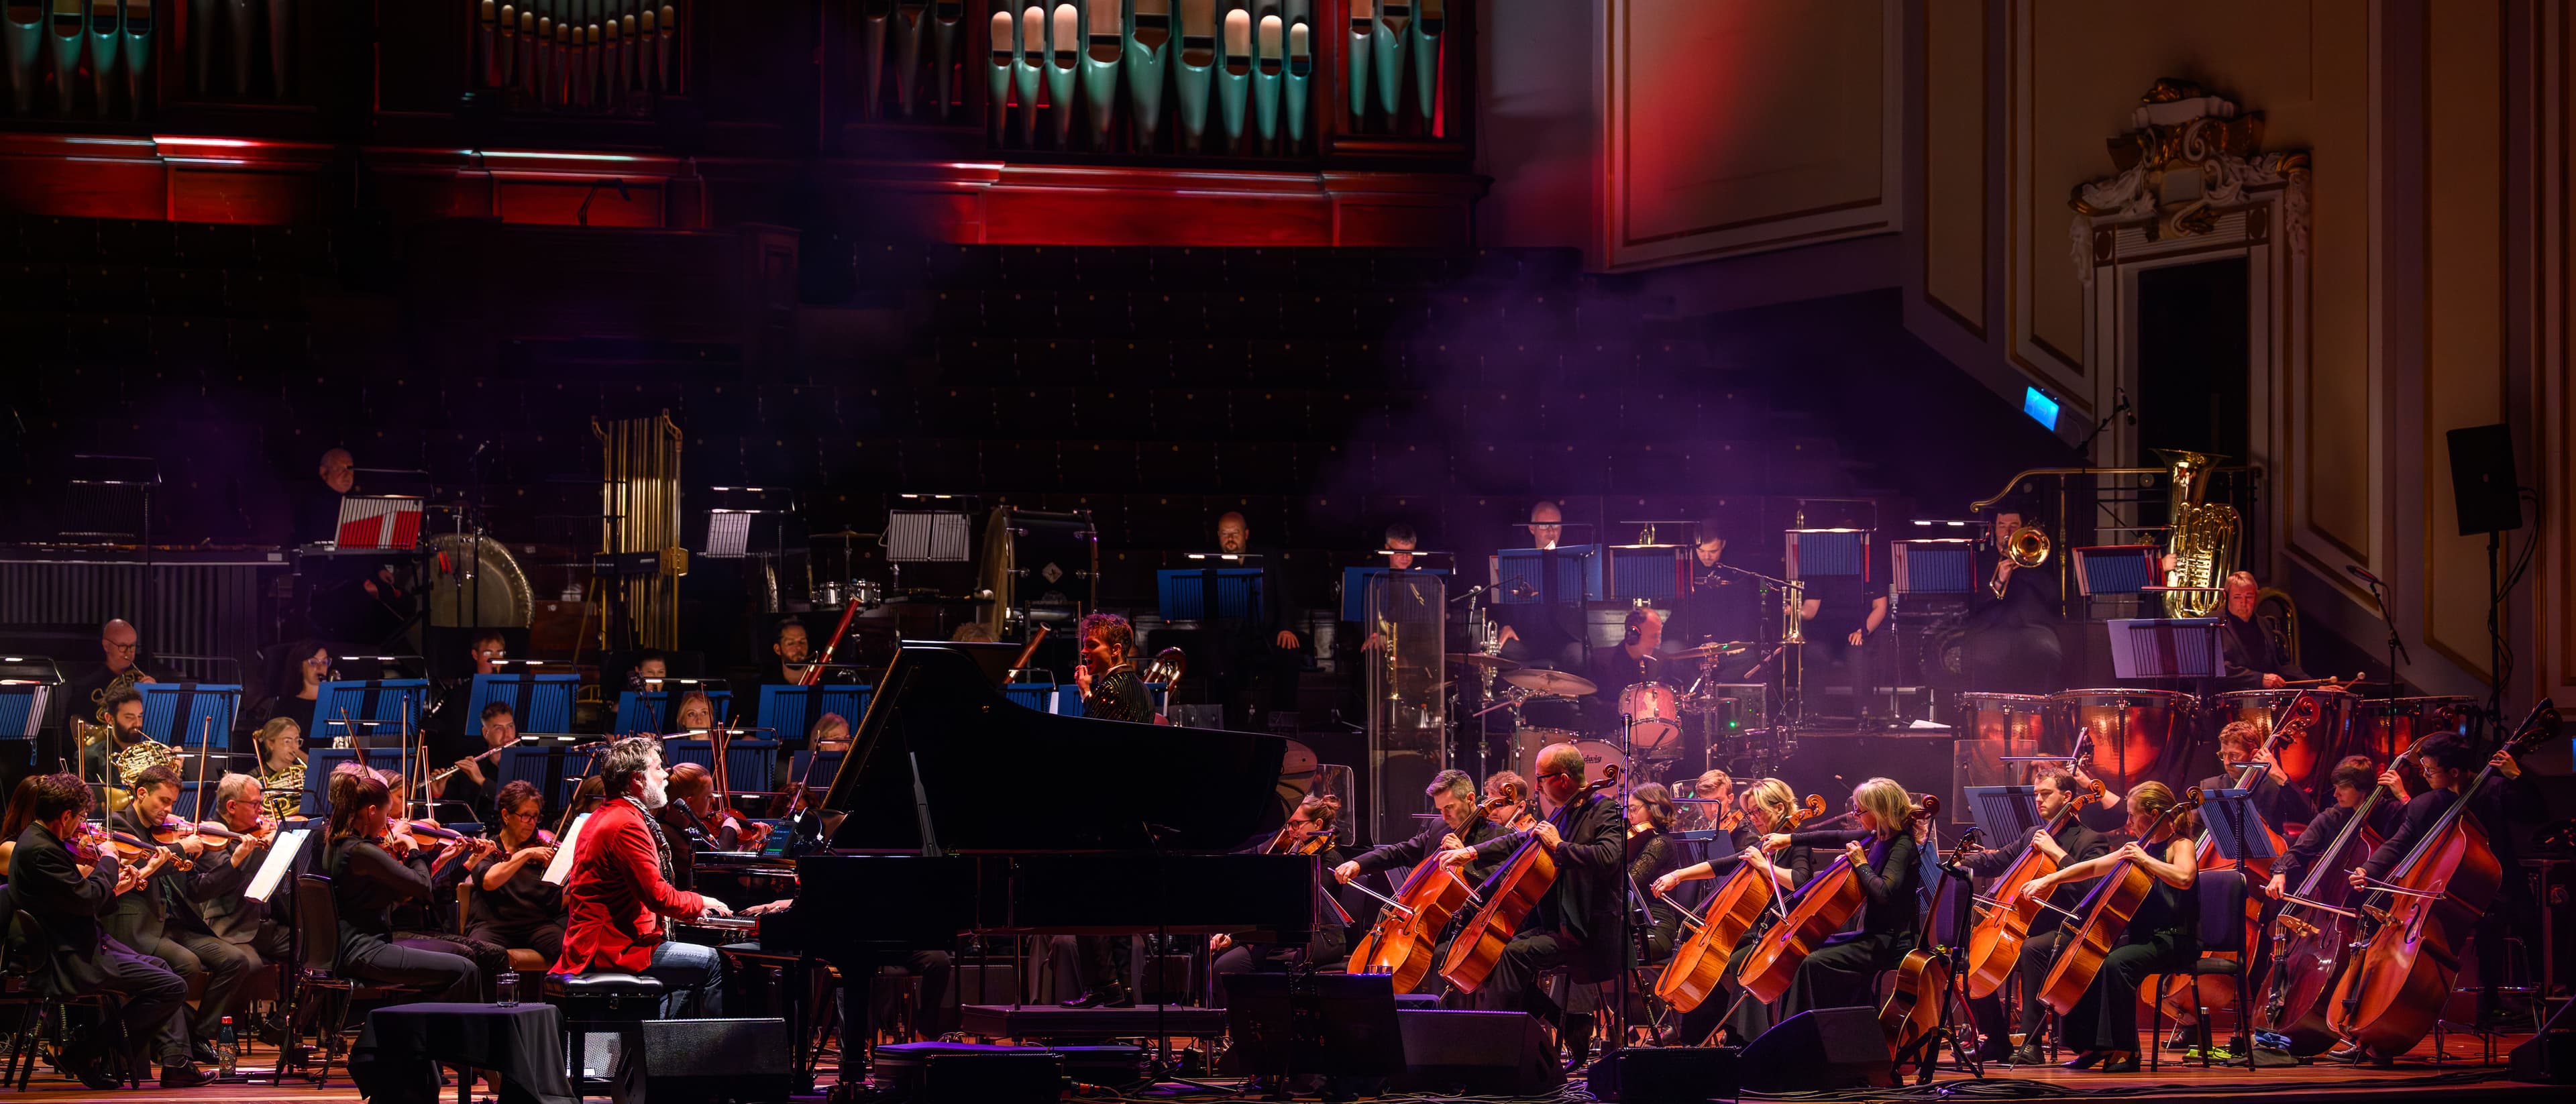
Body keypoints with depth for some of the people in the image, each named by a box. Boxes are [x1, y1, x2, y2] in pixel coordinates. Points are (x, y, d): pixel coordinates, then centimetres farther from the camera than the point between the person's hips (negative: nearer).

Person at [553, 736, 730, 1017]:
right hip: (615, 950, -11)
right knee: (711, 962, -14)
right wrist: (700, 902, -3)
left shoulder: (605, 816, 17)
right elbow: (659, 897, -21)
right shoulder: (627, 824, -17)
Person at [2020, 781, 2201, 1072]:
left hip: (2173, 941, -9)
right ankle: (2092, 1045, 2)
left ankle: (2125, 1051, -27)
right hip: (2142, 937, 9)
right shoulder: (2140, 848, 16)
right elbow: (2094, 867, 23)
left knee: (2116, 964, -32)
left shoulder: (2180, 845, -7)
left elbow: (2184, 877, -30)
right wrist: (2050, 880, 18)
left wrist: (2144, 859, -21)